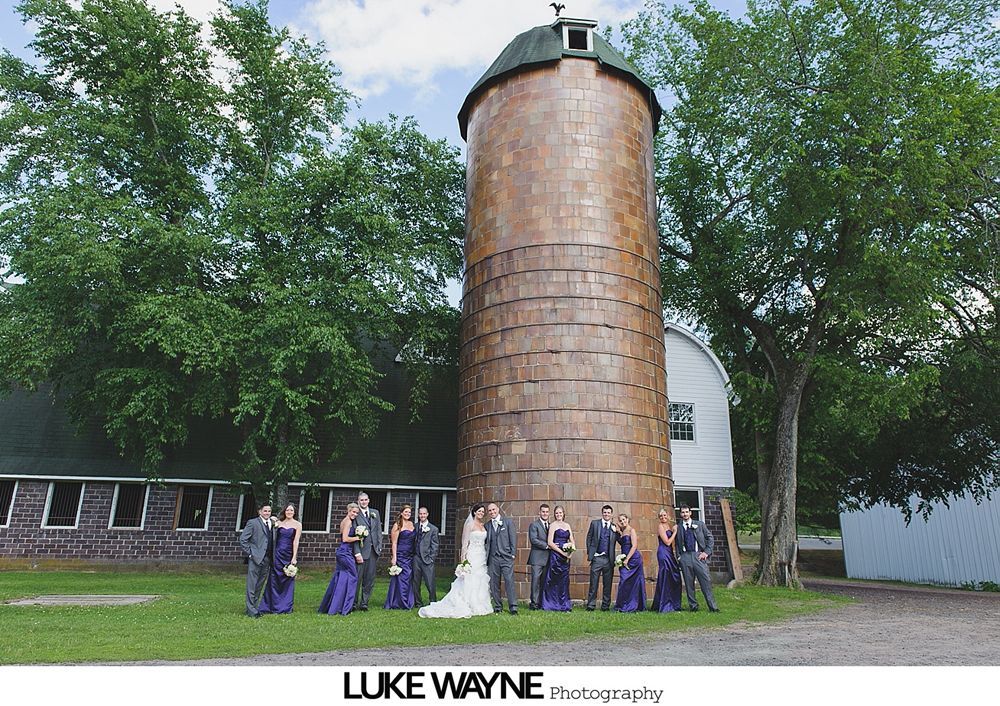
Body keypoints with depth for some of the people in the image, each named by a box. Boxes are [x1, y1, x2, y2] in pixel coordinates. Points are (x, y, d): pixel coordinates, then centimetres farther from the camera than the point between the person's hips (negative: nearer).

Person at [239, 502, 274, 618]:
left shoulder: (272, 523, 11)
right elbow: (242, 539, -8)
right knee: (252, 585, -2)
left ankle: (254, 607, 23)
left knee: (259, 586, 13)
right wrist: (249, 553, -9)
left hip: (266, 559, 6)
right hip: (255, 558, -6)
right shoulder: (253, 523, -5)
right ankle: (251, 610, 4)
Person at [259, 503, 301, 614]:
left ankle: (285, 607, 15)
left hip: (289, 555, -2)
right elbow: (273, 538, 2)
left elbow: (295, 541, -6)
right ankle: (272, 606, 14)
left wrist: (294, 558, -11)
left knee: (288, 581, 5)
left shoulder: (297, 525, 1)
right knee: (274, 580, 4)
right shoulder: (278, 523, 7)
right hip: (278, 554, 2)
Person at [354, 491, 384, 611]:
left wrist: (379, 547, 6)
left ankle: (364, 602, 15)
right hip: (361, 550, -5)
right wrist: (357, 552, -15)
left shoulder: (375, 513, 12)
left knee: (370, 579, 7)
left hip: (374, 550, 5)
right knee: (357, 578, -1)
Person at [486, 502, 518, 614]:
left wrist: (513, 554, -4)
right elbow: (486, 541, 12)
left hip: (506, 558, -3)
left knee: (509, 581, -9)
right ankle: (498, 607, 15)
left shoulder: (508, 522, 4)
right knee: (494, 583, 5)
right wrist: (486, 556, 3)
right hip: (493, 558, 3)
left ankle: (513, 607, -4)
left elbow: (513, 539, 2)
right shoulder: (487, 525, 11)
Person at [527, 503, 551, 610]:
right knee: (536, 581, -6)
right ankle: (534, 603, -1)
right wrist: (547, 545, -14)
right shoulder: (534, 524, -2)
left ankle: (541, 602, 14)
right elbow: (533, 539, -13)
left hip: (547, 558, 6)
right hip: (537, 558, -6)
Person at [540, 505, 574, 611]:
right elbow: (550, 542, -10)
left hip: (566, 556, 5)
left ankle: (564, 604, 15)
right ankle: (553, 604, 6)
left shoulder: (567, 526, 14)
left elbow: (572, 541, 14)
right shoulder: (553, 525, -2)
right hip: (555, 555, -5)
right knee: (554, 581, -3)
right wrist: (562, 552, -14)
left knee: (564, 580, 7)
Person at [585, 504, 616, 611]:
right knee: (593, 583, 1)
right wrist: (589, 552, 1)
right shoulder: (594, 523, 6)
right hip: (597, 558, -1)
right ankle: (591, 605, 8)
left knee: (608, 584, 7)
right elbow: (589, 538, 7)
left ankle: (606, 605, 17)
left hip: (609, 559, 1)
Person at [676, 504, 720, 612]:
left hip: (698, 556, -1)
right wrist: (678, 558, 1)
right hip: (685, 557, 1)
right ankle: (693, 606, 13)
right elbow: (677, 544, 10)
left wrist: (706, 552, -1)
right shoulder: (678, 528, 8)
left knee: (706, 581, -5)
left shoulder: (700, 524, 8)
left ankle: (713, 607, 1)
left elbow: (710, 538, 9)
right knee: (689, 583, 3)